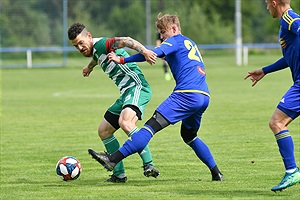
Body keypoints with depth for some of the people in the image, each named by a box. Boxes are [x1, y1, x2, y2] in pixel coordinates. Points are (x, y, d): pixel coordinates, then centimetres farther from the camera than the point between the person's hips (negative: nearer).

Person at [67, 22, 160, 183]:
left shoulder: (101, 44, -9)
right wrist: (90, 66, 68)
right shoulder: (94, 52, 20)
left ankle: (149, 166, -40)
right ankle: (119, 174, 15)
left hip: (137, 87, -11)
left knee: (125, 122, -35)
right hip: (126, 93, 11)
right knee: (103, 131, 13)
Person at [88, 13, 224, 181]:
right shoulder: (190, 43, 29)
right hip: (204, 97, 9)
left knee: (152, 125, -16)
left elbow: (153, 53, -12)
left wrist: (122, 60, -13)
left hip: (187, 94, -9)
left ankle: (113, 159, -24)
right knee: (189, 136, 27)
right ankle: (216, 173, 23)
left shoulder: (175, 41, 3)